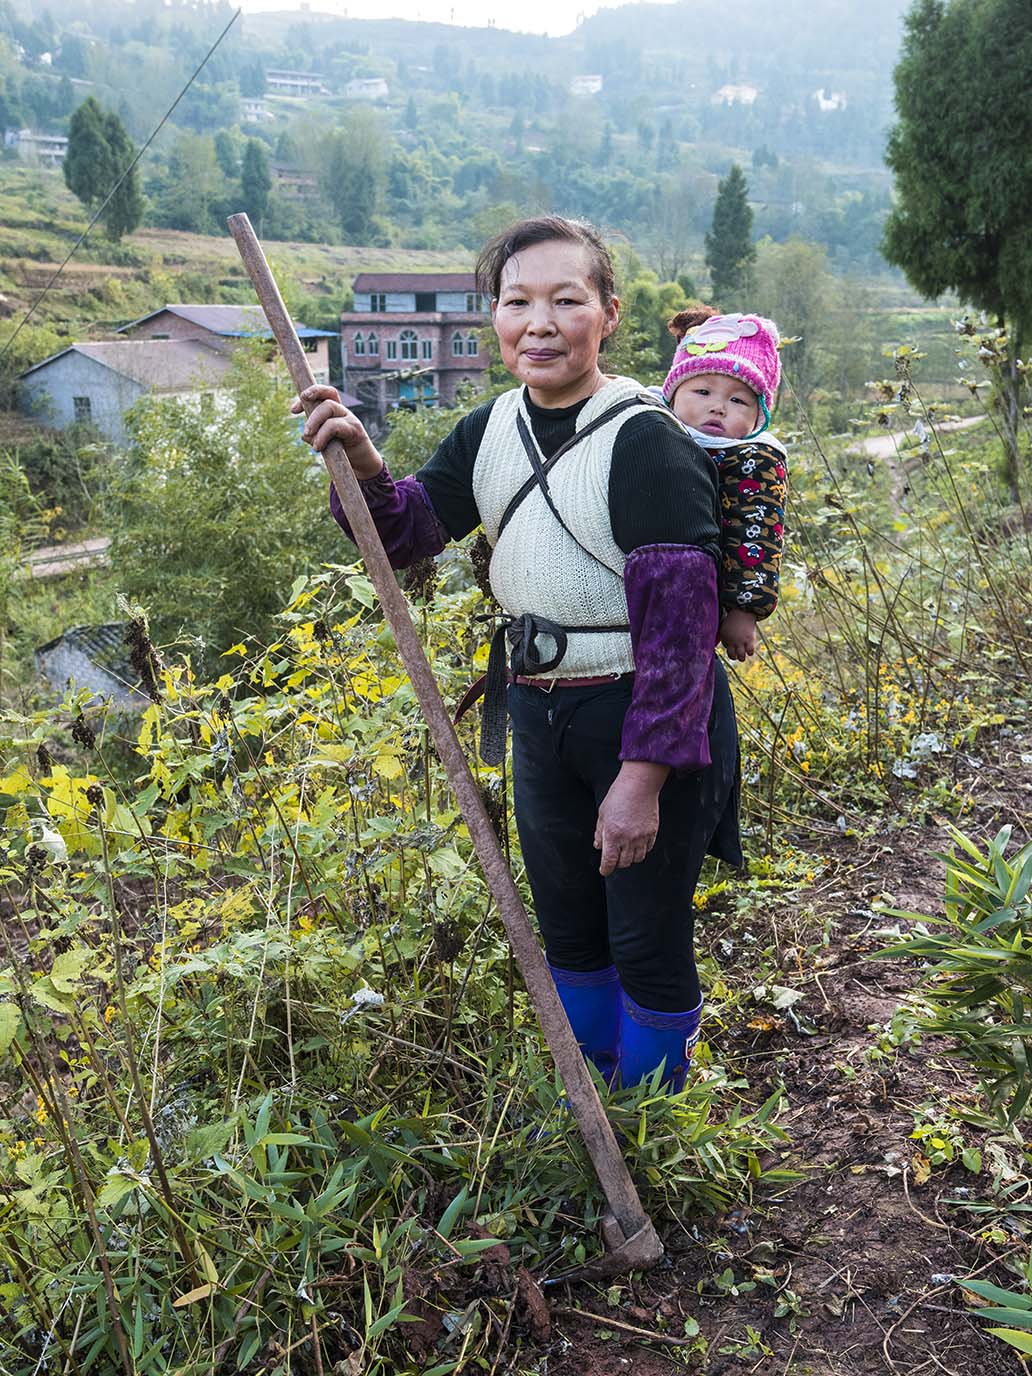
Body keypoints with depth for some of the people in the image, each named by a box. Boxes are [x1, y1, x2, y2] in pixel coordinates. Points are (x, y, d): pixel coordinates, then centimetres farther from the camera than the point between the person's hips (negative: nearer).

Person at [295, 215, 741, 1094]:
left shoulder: (645, 445, -19)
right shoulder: (491, 431, 3)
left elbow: (678, 624, -21)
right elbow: (411, 534, 6)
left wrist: (643, 775, -23)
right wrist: (365, 469, -15)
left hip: (651, 721, -6)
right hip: (540, 710, 7)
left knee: (648, 942, 8)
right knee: (568, 931, 22)